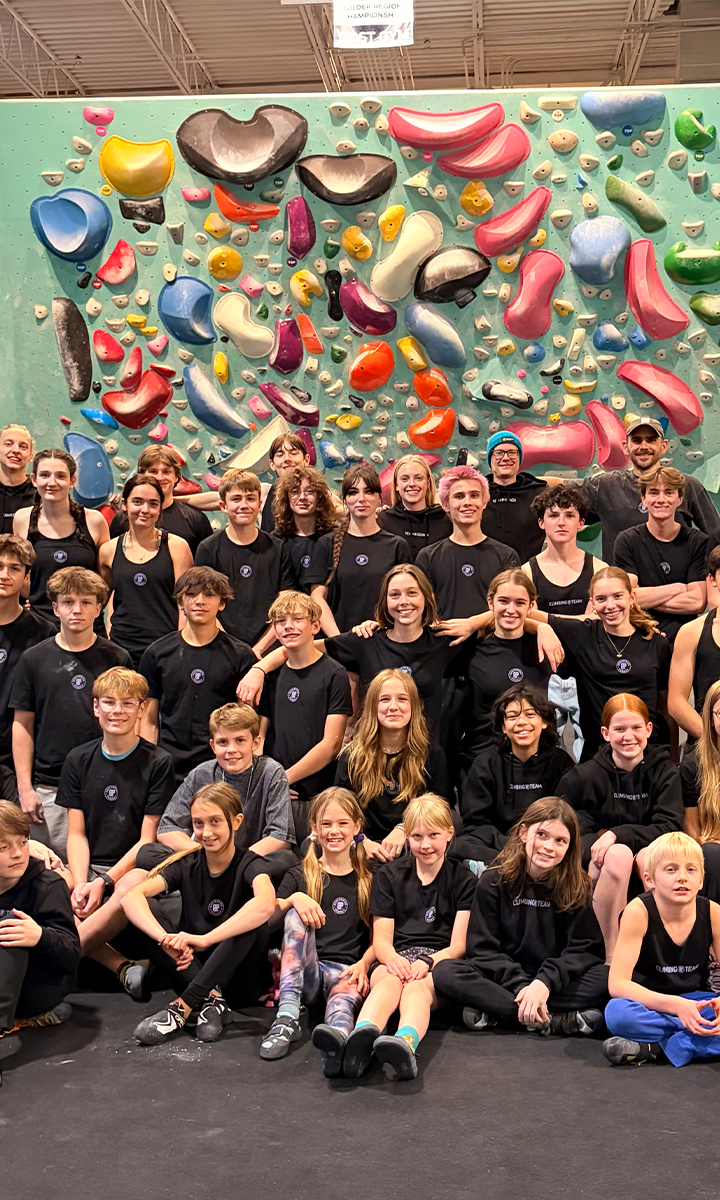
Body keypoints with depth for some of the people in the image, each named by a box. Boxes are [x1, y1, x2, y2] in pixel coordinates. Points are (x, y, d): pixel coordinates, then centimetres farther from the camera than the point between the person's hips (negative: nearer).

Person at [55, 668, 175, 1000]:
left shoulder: (157, 763, -1)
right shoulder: (79, 760, 11)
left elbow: (148, 838, -5)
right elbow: (76, 833, 6)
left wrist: (104, 882, -16)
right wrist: (80, 884, -12)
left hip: (132, 868, -4)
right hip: (87, 868, 4)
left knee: (134, 886, -39)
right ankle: (123, 967, -27)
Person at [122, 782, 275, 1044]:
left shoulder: (249, 864, -9)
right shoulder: (187, 865, 0)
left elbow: (265, 904, -35)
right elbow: (131, 896, -18)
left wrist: (204, 939, -41)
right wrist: (166, 939, -37)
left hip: (238, 980, -3)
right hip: (191, 971, 3)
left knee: (253, 918, -29)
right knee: (149, 914, -16)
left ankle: (182, 1006, -31)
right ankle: (210, 1000, -25)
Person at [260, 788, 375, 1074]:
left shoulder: (368, 879, 16)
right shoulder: (300, 875, 16)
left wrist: (363, 965, -9)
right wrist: (294, 899, -17)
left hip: (345, 971, -1)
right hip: (305, 972, 1)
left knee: (345, 990, -36)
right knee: (296, 915, -26)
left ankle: (337, 1034, -74)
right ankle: (287, 1017, -38)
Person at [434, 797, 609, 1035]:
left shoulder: (579, 889, 0)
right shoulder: (493, 882, -1)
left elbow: (585, 950, -8)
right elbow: (482, 948, -5)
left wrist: (545, 983, -25)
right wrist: (520, 987, -22)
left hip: (556, 982, 0)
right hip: (503, 978, 0)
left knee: (608, 979, -29)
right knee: (444, 973, -27)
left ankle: (494, 1013, -26)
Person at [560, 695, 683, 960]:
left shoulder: (665, 771, -2)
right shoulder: (585, 776, -5)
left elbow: (670, 828, -12)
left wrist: (618, 834, -23)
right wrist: (596, 843, -20)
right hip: (597, 870, 0)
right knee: (619, 854, -34)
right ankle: (612, 954, -27)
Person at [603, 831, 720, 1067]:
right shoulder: (639, 912, -16)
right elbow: (617, 984, -21)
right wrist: (676, 1005, -32)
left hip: (696, 1002, 3)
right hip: (649, 1003, -3)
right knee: (616, 1013, -36)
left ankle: (655, 1049, -26)